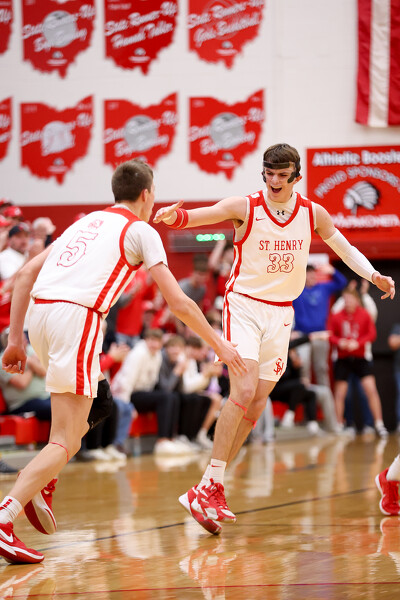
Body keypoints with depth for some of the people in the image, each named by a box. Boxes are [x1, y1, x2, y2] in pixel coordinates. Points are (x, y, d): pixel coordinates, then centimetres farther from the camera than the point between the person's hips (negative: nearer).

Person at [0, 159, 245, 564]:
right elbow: (178, 303, 5)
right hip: (76, 317, -7)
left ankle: (41, 481, 11)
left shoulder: (87, 222, 28)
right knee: (66, 442, -7)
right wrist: (218, 344, 17)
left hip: (40, 313, 7)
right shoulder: (141, 231, 11)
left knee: (98, 405, 27)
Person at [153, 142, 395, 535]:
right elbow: (194, 216, -20)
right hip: (243, 306, -5)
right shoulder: (244, 208, -10)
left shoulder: (312, 214, 2)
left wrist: (374, 276, 3)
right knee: (244, 392, -22)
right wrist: (173, 215, -42)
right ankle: (210, 486, -22)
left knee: (257, 405, 3)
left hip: (280, 314, 5)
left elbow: (345, 248, 16)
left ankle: (211, 488, 12)